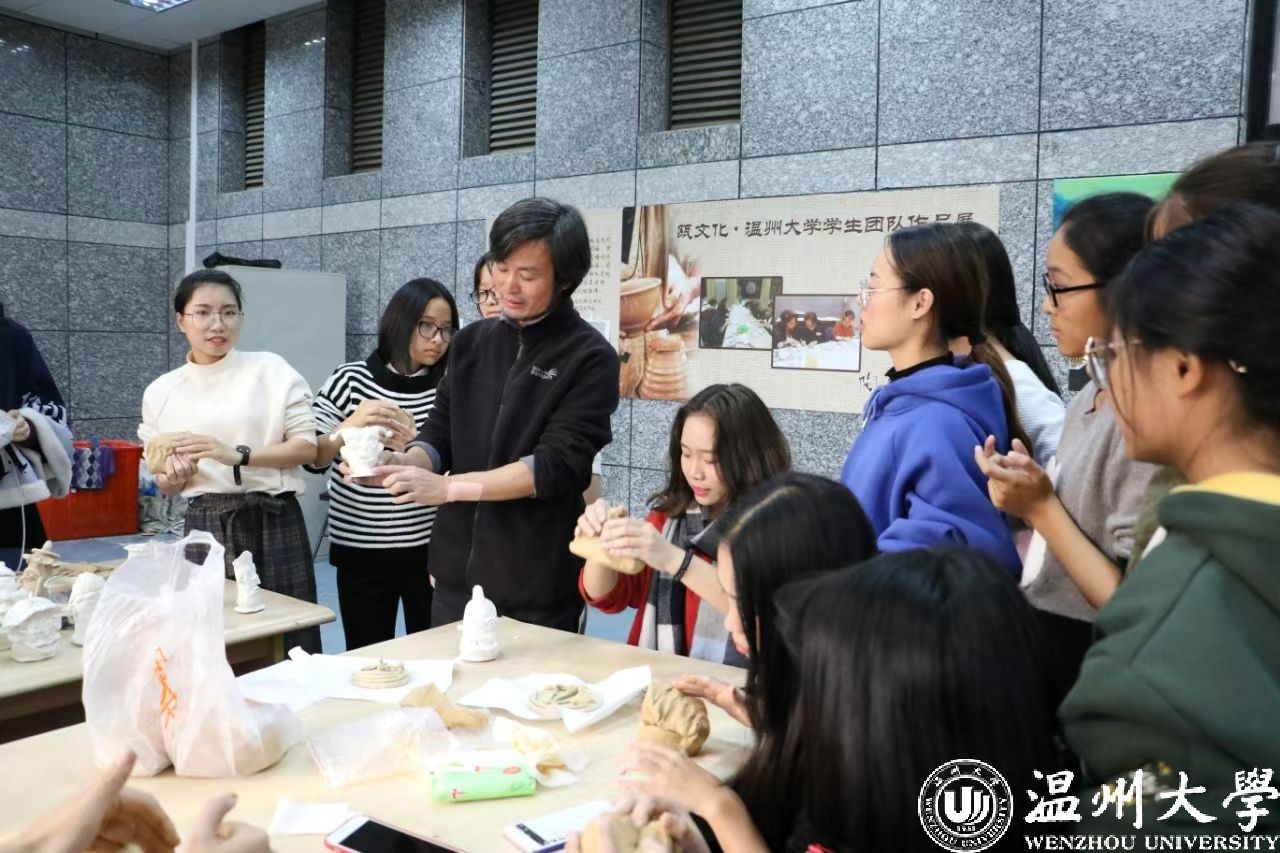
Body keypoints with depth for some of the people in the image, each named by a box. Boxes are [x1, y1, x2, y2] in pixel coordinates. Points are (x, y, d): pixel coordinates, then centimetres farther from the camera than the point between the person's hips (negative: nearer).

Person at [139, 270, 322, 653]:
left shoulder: (271, 370, -1)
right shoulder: (161, 392, 6)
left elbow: (307, 447, -5)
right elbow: (164, 482, 12)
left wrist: (237, 455, -17)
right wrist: (174, 476, -11)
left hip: (273, 523, -2)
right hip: (205, 528, 2)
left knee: (287, 644, -1)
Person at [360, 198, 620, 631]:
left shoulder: (591, 359, -9)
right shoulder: (471, 343, 8)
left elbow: (558, 465, -17)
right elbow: (440, 435, 8)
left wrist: (447, 487, -22)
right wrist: (403, 463, -13)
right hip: (456, 575, 5)